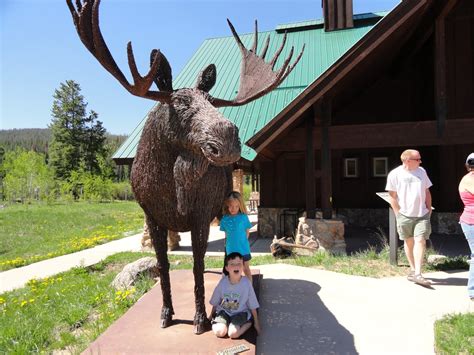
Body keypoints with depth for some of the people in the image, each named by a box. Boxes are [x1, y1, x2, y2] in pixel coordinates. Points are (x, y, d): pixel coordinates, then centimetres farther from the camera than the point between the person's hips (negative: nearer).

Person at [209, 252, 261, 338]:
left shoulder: (246, 283, -17)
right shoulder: (223, 282, -12)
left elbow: (253, 305, -5)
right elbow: (215, 303, 5)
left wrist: (256, 323, 1)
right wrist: (211, 316, 17)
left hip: (240, 312, -1)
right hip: (224, 311, 1)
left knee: (233, 333, -25)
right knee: (219, 332, -24)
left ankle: (248, 323, 1)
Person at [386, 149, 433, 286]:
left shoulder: (421, 171, 8)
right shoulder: (395, 174, -5)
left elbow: (427, 192, 15)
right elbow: (392, 196, -3)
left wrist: (429, 209, 9)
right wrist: (398, 214, -6)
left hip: (422, 214, 2)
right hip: (405, 215, -2)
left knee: (420, 241, -9)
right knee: (408, 242, 10)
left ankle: (417, 274, -7)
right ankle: (413, 269, 27)